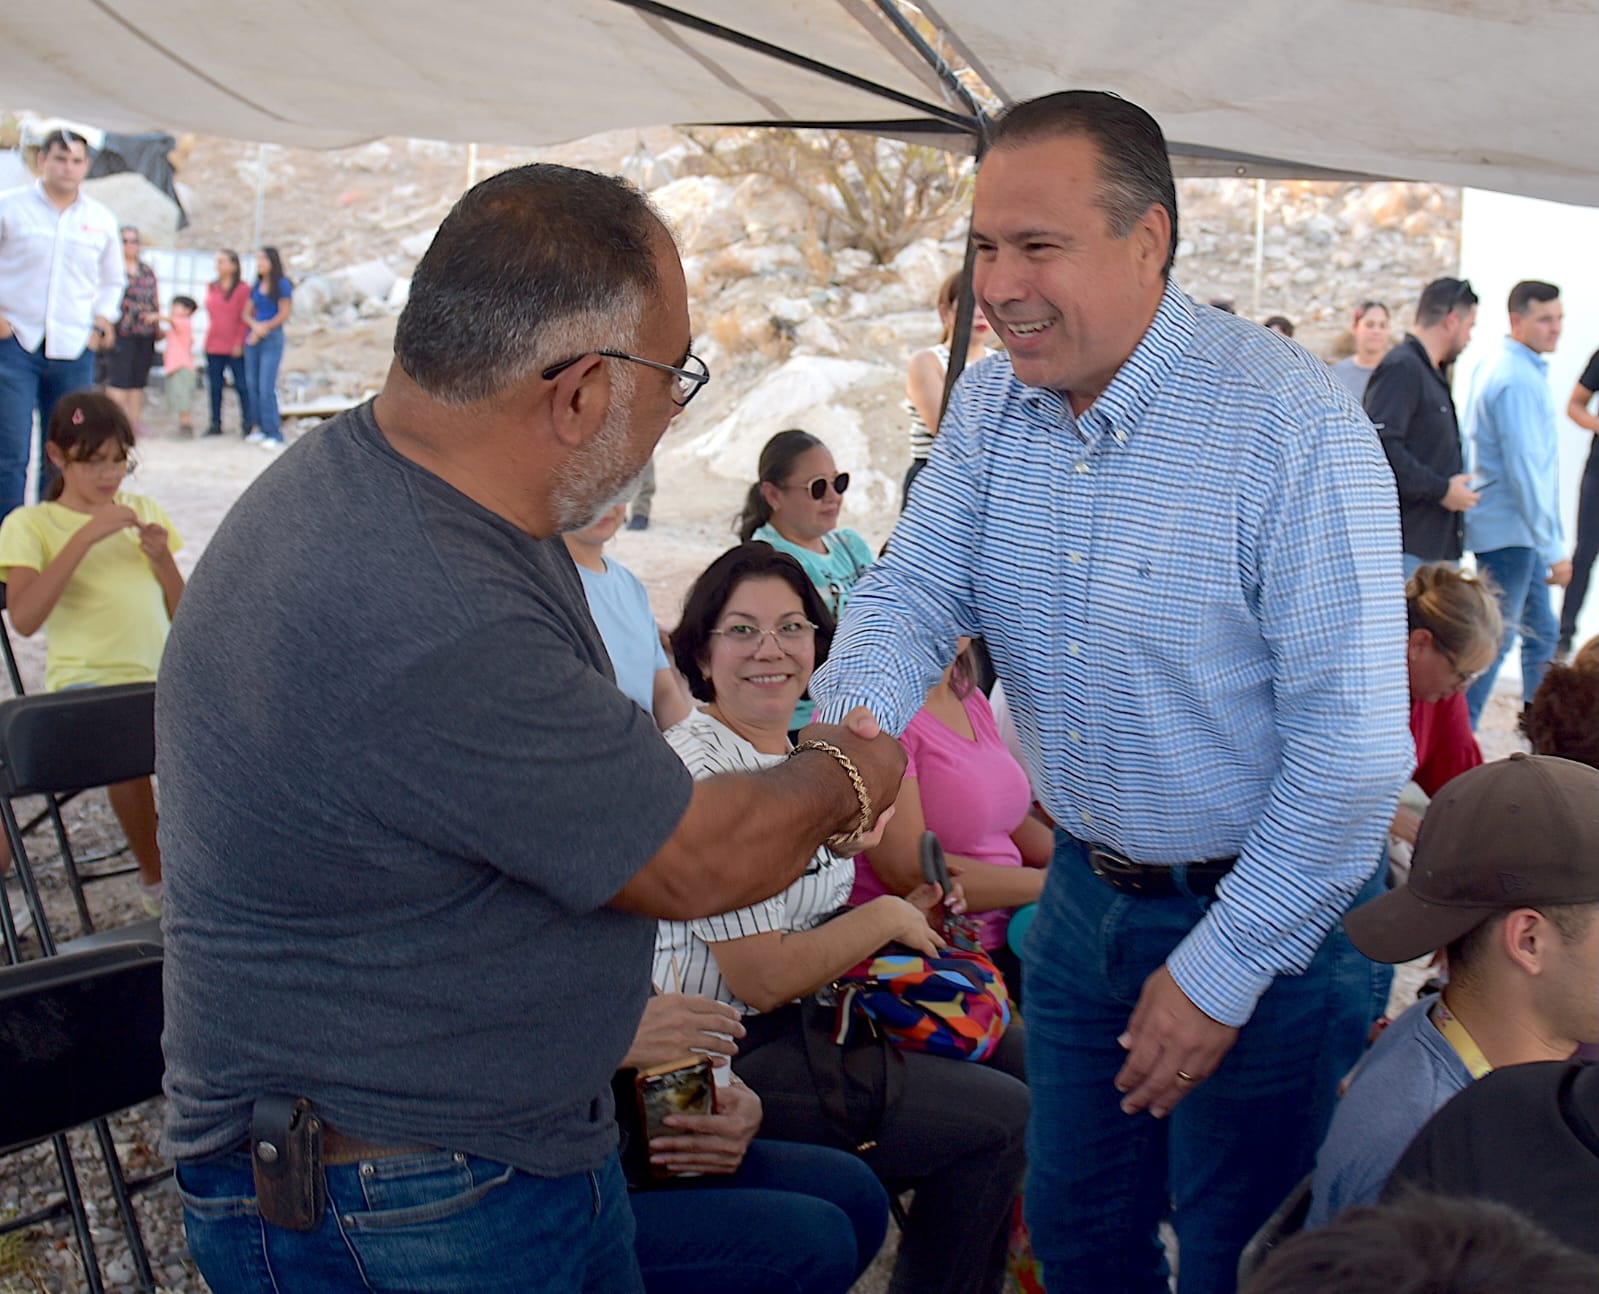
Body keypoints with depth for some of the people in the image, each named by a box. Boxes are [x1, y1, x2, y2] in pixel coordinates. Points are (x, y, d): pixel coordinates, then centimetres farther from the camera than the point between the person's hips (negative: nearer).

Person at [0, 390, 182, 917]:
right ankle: (154, 876, -10)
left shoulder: (144, 512, 17)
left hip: (162, 676, 4)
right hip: (85, 681, -4)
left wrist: (162, 559, -4)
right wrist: (85, 536, -17)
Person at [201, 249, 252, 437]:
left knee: (242, 385, -1)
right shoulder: (211, 287, 11)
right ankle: (215, 424, 16)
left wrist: (239, 343, -12)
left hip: (235, 348, -6)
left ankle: (247, 423, 6)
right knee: (214, 386, 9)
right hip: (213, 347, 6)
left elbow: (245, 318, -7)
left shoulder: (242, 289, -6)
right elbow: (210, 312, 18)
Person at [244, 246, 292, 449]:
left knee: (266, 387, -11)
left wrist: (263, 329, -6)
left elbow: (284, 315, -8)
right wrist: (255, 326, -8)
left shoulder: (282, 285, -5)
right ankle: (259, 428, 11)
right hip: (252, 339, 7)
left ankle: (274, 434, -9)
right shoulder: (256, 285, 12)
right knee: (252, 385, 5)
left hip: (272, 339, -7)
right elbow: (247, 313, 12)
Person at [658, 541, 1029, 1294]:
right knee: (999, 1118, -13)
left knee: (1020, 1062, 10)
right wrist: (885, 918, -8)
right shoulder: (704, 773, -20)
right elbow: (761, 978, -22)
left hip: (809, 1017, 10)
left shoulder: (794, 757, 9)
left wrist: (907, 912, 2)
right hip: (727, 1058, -10)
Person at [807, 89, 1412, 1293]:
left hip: (1271, 908, -6)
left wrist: (1225, 968, -19)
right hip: (1086, 892, 6)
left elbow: (1352, 737, -23)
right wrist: (856, 720, -28)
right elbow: (915, 586, -4)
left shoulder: (1295, 424, -24)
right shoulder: (992, 405, -2)